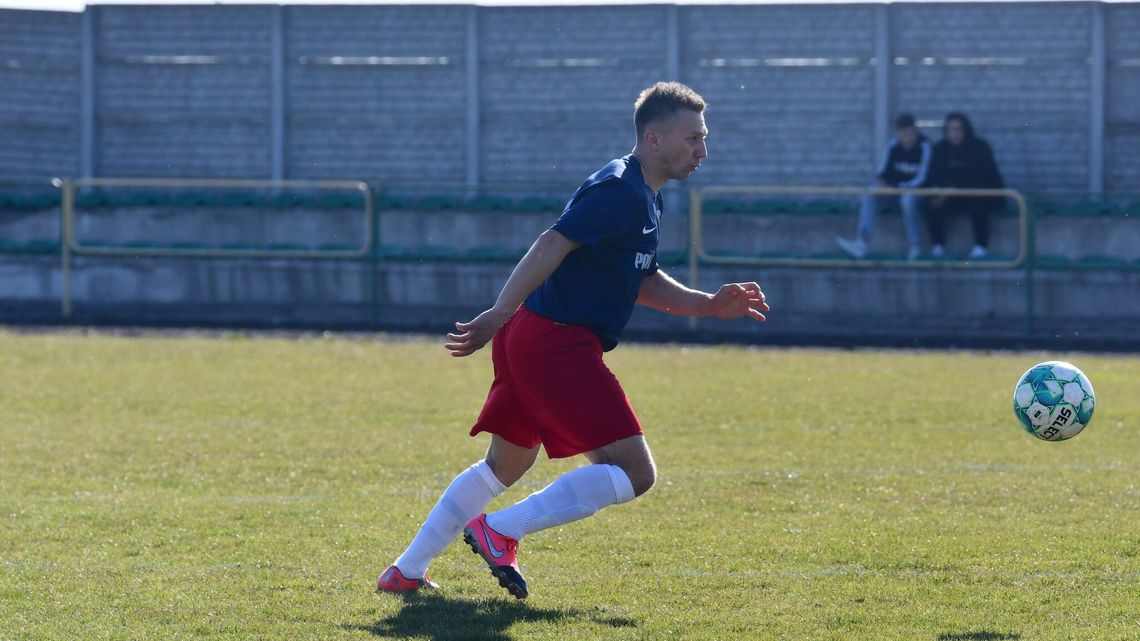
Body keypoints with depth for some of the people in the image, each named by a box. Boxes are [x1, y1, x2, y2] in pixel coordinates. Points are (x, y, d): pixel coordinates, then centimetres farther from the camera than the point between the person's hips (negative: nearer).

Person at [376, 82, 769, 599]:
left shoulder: (644, 198, 18)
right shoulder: (619, 191, -14)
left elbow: (644, 283, 27)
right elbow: (551, 246, -23)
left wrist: (710, 305, 15)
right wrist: (498, 316, -30)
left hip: (531, 342, 11)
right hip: (559, 345, -11)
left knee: (506, 465, 23)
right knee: (633, 472, -11)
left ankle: (406, 572, 27)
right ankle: (500, 531, -11)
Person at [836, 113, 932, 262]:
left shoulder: (924, 147, -14)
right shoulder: (893, 146, 0)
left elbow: (921, 178, -18)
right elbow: (883, 170, 2)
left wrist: (899, 187, -29)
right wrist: (880, 181, -23)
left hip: (915, 189, -5)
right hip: (893, 187, 5)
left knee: (908, 199, -40)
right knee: (869, 195, -22)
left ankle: (915, 247, -27)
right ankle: (861, 243, -37)